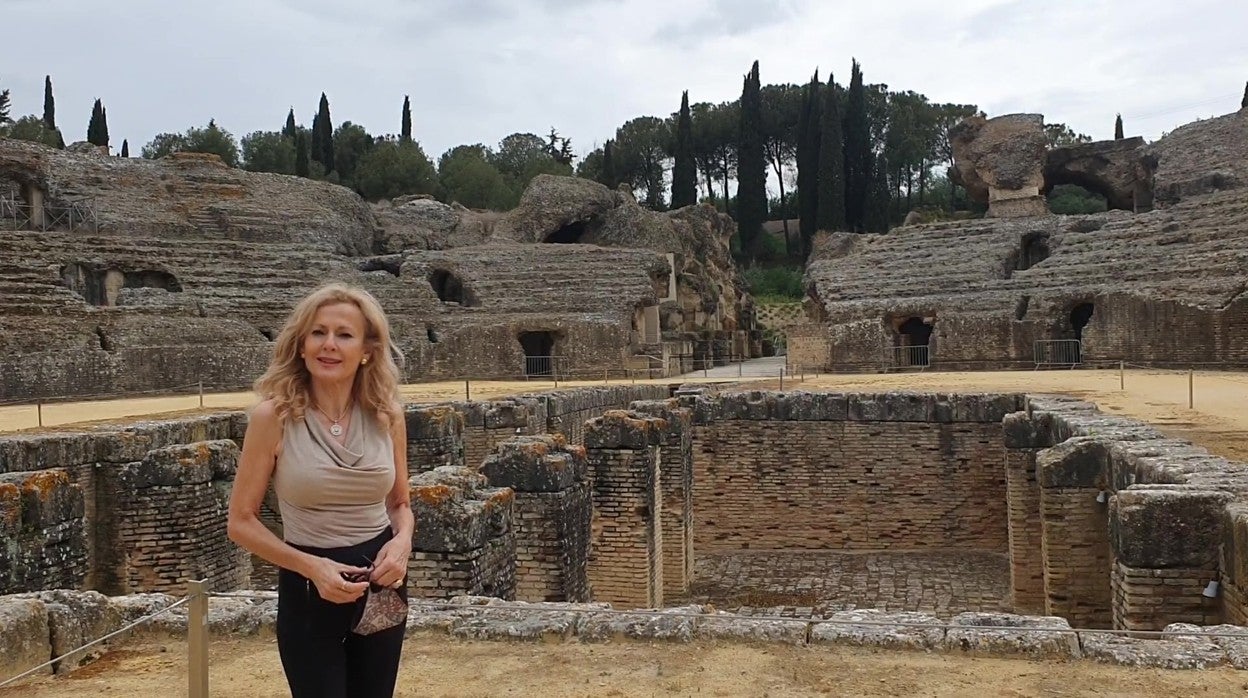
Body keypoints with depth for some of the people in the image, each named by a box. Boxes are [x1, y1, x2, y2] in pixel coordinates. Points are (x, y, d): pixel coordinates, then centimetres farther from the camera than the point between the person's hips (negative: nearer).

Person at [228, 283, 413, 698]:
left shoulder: (387, 415, -3)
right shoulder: (274, 416, -13)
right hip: (309, 588, -3)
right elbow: (241, 521, -8)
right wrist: (311, 566, -20)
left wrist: (402, 541, -12)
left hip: (382, 583, 4)